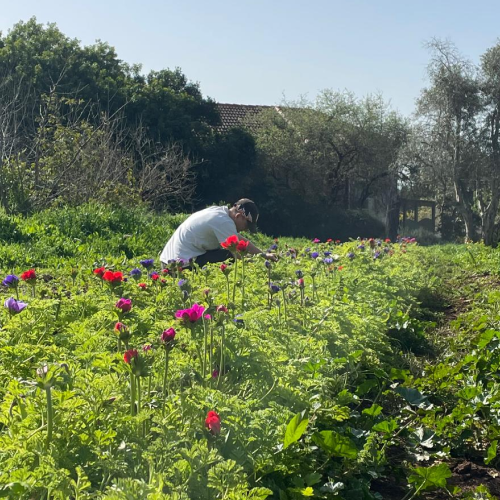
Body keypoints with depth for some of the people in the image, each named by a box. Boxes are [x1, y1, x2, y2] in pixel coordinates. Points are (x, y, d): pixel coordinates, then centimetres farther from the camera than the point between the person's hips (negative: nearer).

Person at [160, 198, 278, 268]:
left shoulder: (219, 211, 12)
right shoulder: (224, 222, -16)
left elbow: (241, 241, 20)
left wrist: (264, 254, 19)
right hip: (183, 263, -10)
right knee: (230, 255, -14)